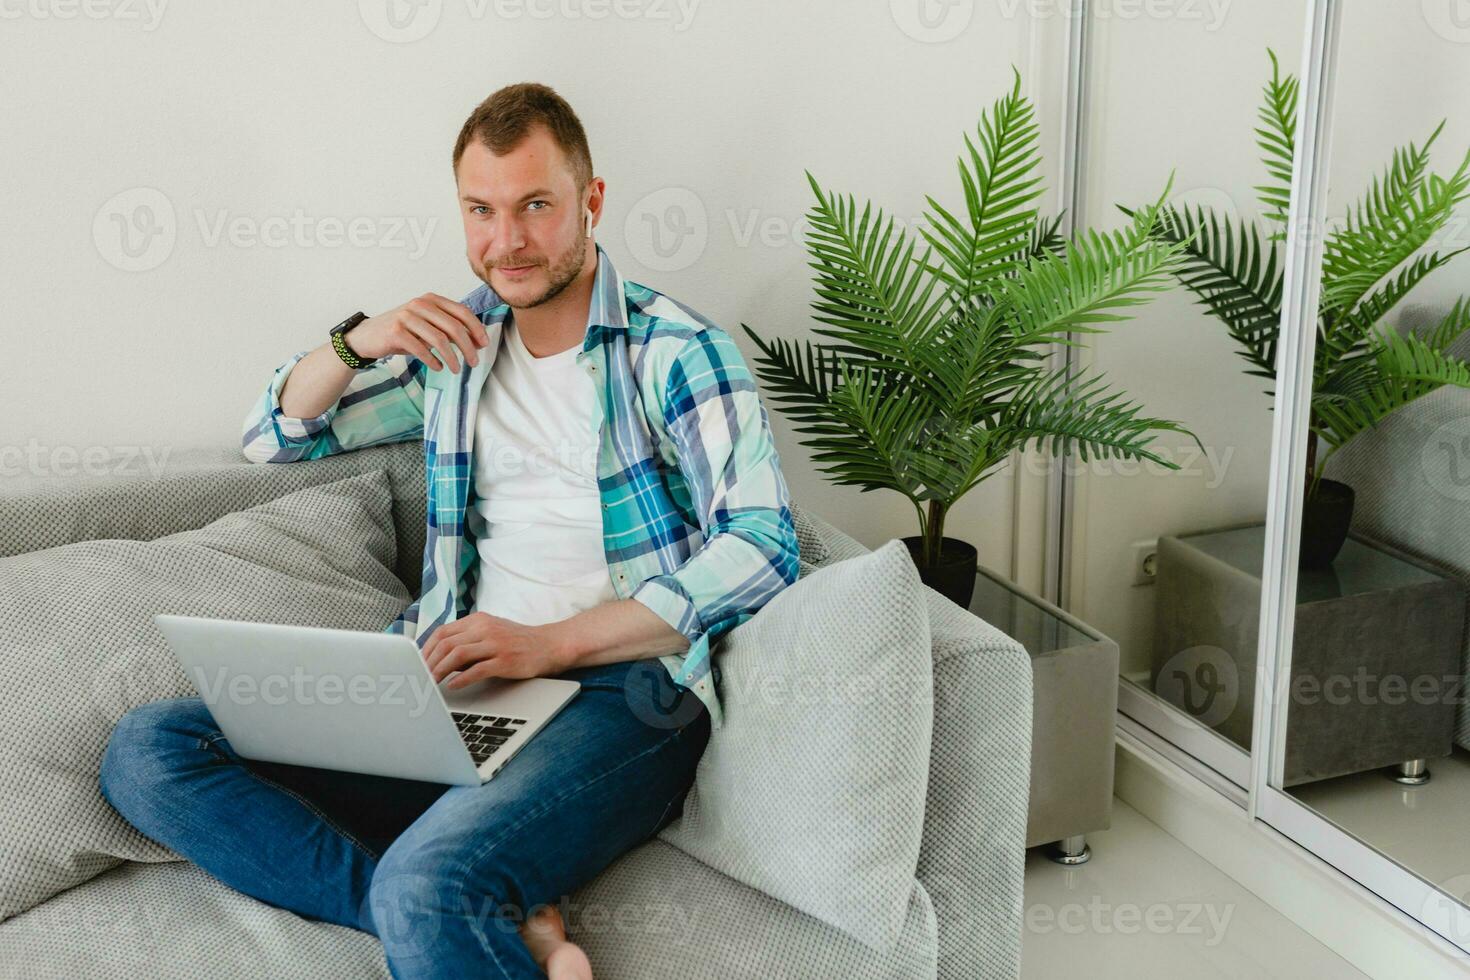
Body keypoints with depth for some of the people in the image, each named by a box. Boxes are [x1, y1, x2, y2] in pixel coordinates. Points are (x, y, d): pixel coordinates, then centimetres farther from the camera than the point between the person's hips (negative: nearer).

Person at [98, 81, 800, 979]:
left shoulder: (678, 351, 2)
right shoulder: (455, 344, 19)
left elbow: (763, 545, -10)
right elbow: (275, 435, 25)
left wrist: (552, 643, -17)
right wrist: (358, 340, 3)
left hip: (626, 685, -7)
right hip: (457, 677, 8)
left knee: (430, 879, -39)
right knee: (147, 750, -14)